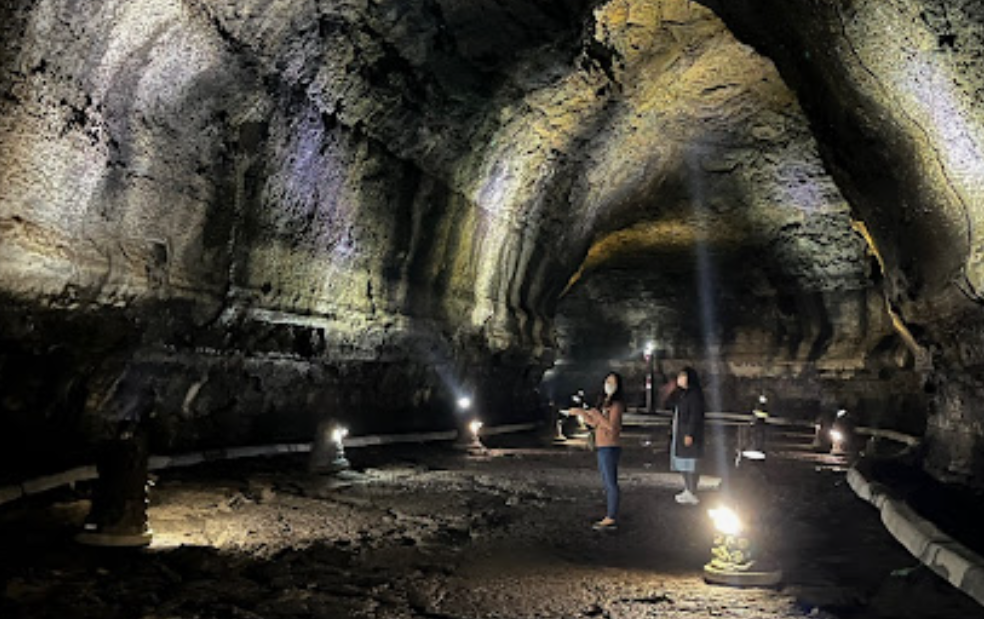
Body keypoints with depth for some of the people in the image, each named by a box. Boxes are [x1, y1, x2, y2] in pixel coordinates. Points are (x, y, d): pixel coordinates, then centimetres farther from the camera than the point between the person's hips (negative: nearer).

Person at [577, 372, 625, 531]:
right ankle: (611, 517, 21)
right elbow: (595, 423, 19)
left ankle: (611, 520, -1)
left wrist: (596, 413, -19)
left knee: (611, 483, -5)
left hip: (610, 447, -9)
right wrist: (582, 412, 10)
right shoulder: (605, 402, 15)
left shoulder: (616, 404, -12)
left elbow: (612, 426, -20)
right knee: (608, 483, 13)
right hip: (603, 447, 9)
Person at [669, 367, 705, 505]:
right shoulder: (682, 393, 12)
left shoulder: (694, 394, -16)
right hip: (680, 431, 10)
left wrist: (689, 435, -23)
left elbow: (695, 416, -20)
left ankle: (692, 495, 3)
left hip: (689, 432, -10)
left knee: (690, 462, -4)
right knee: (682, 461, 13)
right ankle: (688, 490, 23)